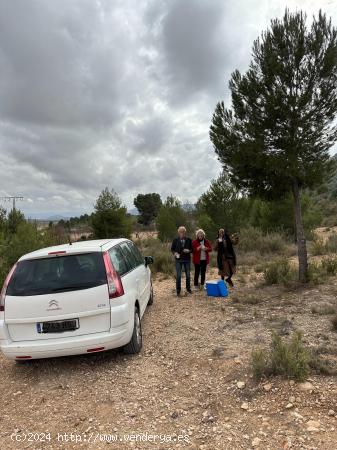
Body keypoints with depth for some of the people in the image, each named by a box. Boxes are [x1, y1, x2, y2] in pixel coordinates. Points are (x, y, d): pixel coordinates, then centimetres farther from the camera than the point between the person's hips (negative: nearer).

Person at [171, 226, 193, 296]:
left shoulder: (189, 240, 1)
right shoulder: (175, 240, -1)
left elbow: (192, 249, 5)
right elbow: (172, 249, 6)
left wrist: (189, 251, -15)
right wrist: (174, 253, -13)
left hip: (187, 259, 1)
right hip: (178, 260, -1)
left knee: (188, 275, 10)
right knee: (178, 276, -1)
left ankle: (188, 288, 29)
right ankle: (178, 290, 10)